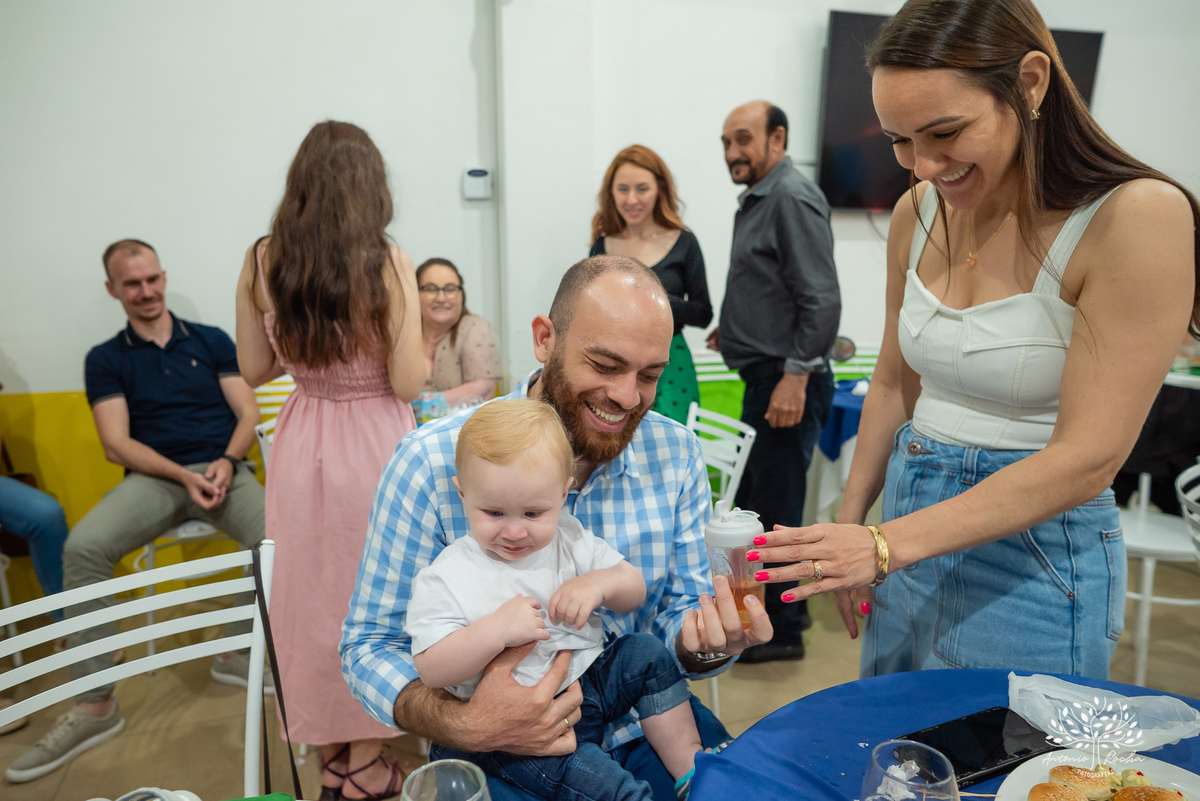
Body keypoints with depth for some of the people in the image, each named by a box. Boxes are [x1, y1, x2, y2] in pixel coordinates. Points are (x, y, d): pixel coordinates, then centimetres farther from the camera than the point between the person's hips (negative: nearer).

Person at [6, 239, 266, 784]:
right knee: (82, 546, -28)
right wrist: (184, 476, -14)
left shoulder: (212, 341, 14)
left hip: (224, 468, 0)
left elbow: (248, 412, 8)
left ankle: (238, 653, -5)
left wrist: (227, 463, -12)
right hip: (155, 476, 1)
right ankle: (95, 705, -17)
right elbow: (117, 444, 2)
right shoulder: (106, 360, 12)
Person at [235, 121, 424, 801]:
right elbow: (408, 384, -15)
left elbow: (255, 368, 5)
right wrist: (416, 340, 4)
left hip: (301, 445, 4)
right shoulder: (388, 263, -15)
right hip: (374, 445, -3)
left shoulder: (262, 261, -3)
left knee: (313, 591, 18)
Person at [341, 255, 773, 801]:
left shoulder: (676, 454, -2)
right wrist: (461, 725, -27)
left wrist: (703, 642, -20)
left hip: (644, 726, 3)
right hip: (498, 752, -2)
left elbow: (676, 609, 3)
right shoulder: (432, 464, -14)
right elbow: (371, 644, -9)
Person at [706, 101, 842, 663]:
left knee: (774, 507, -2)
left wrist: (795, 375, -24)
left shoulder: (793, 199, -14)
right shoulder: (756, 200, 18)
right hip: (765, 377, 10)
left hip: (787, 381, -10)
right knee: (751, 500, 18)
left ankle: (781, 631, 14)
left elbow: (822, 299, -21)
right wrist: (736, 327, 17)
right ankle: (783, 608, 33)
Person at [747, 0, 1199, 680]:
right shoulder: (917, 212, 1)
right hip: (911, 522, 5)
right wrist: (849, 532, 10)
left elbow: (1087, 458, -20)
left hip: (1037, 554, -5)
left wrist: (887, 544, -24)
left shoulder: (1138, 218, -17)